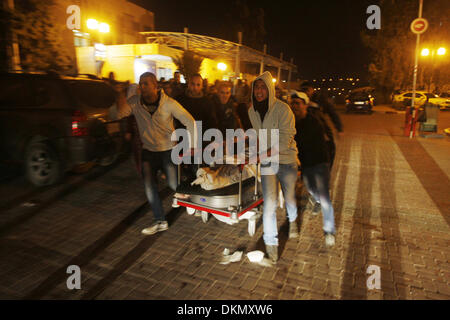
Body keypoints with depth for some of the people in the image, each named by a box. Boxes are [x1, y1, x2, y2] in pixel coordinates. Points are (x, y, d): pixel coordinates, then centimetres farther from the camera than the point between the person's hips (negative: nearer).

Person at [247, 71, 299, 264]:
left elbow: (286, 138, -20)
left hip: (286, 160, -2)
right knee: (269, 202, -6)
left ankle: (293, 221, 50)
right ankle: (271, 244, 6)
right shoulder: (252, 111, 2)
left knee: (289, 197, 15)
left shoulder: (282, 109, -15)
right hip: (267, 163, 3)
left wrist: (267, 153, -26)